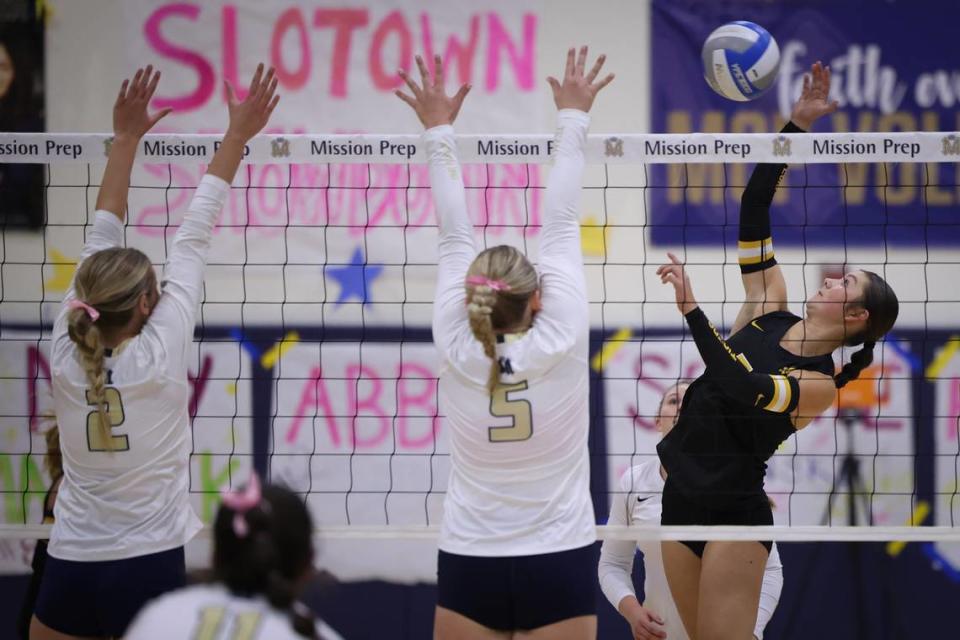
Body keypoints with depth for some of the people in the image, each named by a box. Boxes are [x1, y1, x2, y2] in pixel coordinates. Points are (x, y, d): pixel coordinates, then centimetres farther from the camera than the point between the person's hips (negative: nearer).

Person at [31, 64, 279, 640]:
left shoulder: (67, 352, -3)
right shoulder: (159, 355, -13)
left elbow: (100, 241, 6)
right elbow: (194, 239, -7)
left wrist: (126, 139, 12)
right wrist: (236, 138, -2)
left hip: (69, 572, 4)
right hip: (148, 570, -3)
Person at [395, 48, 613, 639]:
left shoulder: (457, 351, -6)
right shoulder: (561, 344, -11)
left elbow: (455, 237, 3)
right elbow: (562, 224, -2)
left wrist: (439, 131, 10)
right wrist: (573, 118, 4)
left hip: (469, 569, 2)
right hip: (560, 568, -1)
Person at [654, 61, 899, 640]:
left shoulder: (821, 385, -12)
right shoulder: (770, 312, 6)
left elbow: (742, 386, -32)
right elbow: (753, 212, 5)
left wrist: (691, 309, -36)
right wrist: (797, 125, -1)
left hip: (735, 513, -7)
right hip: (681, 500, 7)